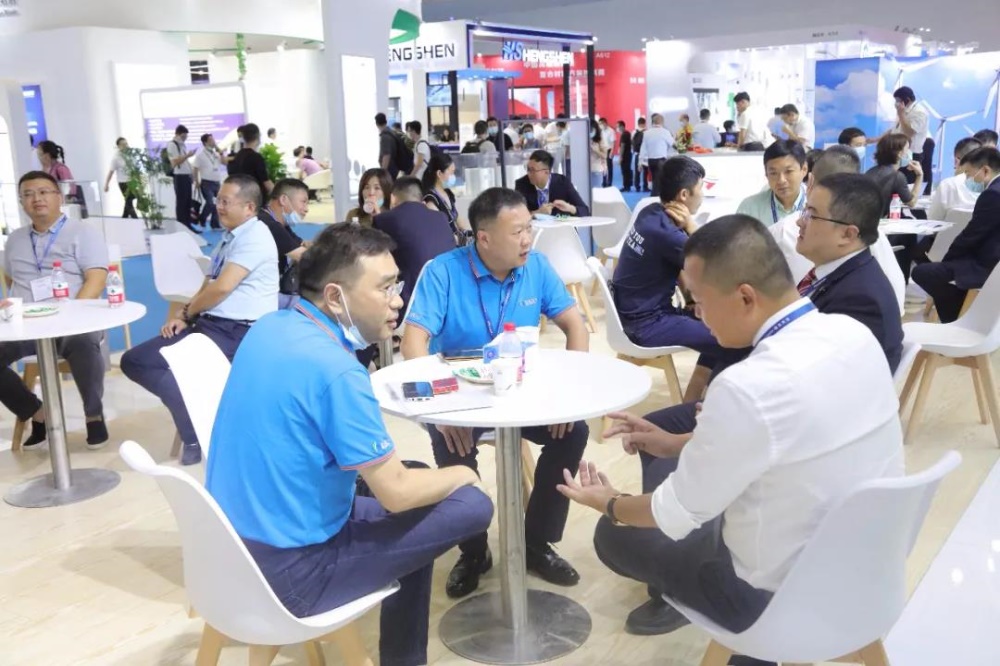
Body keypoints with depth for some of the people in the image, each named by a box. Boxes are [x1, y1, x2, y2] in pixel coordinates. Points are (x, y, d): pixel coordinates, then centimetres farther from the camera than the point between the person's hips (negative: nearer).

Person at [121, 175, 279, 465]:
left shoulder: (254, 236, -10)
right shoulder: (228, 239, 20)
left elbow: (221, 288, -18)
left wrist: (187, 313, -1)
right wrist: (184, 318, 3)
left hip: (238, 332, -10)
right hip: (208, 325, 10)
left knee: (161, 362, -25)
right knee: (133, 361, -1)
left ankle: (199, 435, -9)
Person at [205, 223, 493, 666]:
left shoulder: (269, 328, 1)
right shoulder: (335, 369, -26)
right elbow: (396, 494, -20)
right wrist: (461, 475, -1)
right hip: (287, 570, -9)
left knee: (414, 489, 23)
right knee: (471, 505, -6)